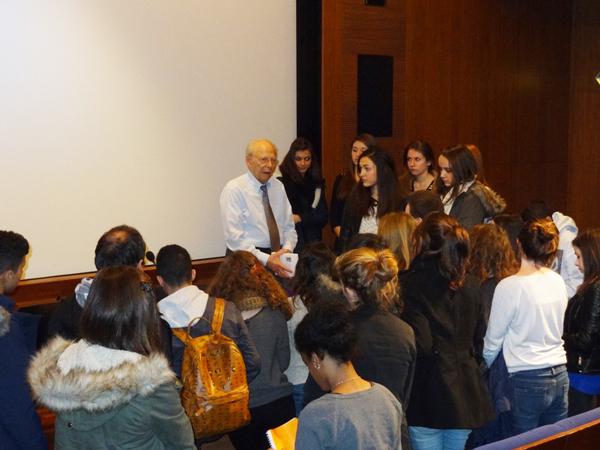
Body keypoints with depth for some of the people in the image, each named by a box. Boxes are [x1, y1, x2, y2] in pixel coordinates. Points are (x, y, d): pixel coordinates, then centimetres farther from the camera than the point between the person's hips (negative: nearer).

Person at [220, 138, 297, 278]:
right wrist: (266, 260, -20)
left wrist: (287, 250, -6)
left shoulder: (279, 187, 12)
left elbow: (289, 227, 14)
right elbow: (234, 238, -13)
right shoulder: (234, 190, -6)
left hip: (278, 258, 5)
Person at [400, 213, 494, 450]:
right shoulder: (469, 284, 4)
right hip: (466, 394, 5)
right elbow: (477, 336, 12)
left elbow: (420, 344, -18)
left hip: (428, 395, -5)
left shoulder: (411, 284, -13)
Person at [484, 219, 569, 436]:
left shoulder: (510, 287, -14)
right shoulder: (558, 282, 2)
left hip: (527, 380, -6)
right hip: (559, 376, 6)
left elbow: (493, 340, -5)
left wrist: (484, 365, 12)